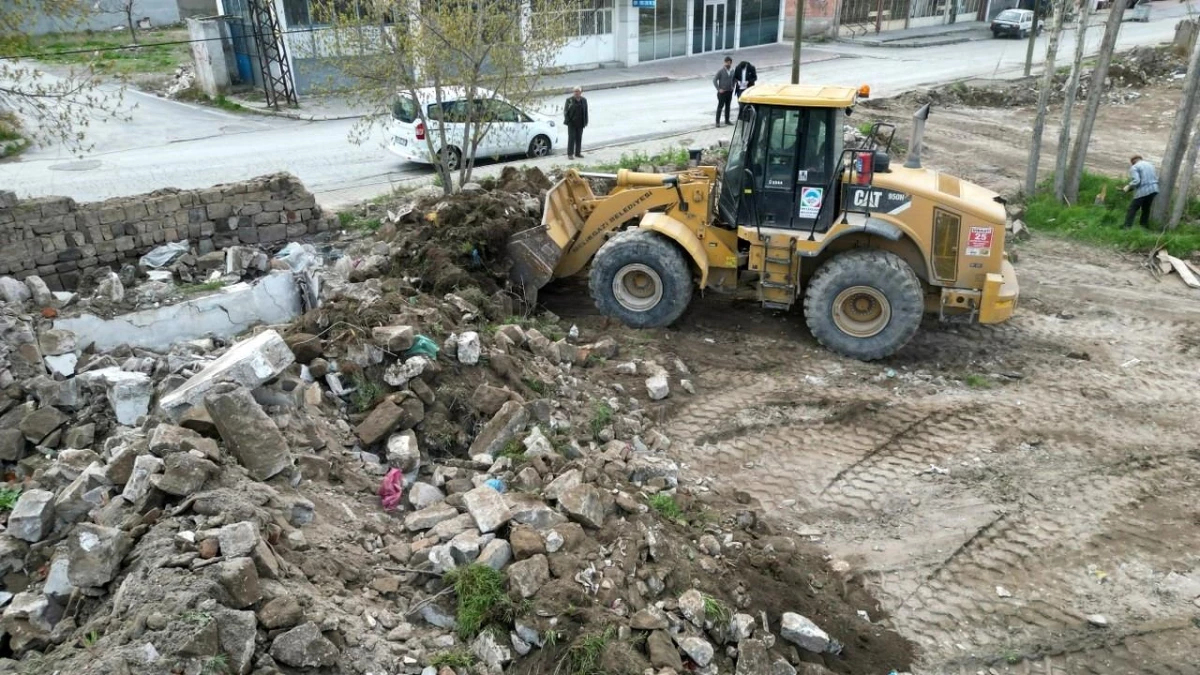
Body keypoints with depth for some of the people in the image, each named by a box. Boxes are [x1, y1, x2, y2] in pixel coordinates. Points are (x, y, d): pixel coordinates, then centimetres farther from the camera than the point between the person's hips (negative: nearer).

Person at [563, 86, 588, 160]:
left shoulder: (584, 100, 6)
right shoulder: (569, 100, -5)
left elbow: (585, 112, 10)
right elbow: (565, 111, -3)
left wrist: (585, 122, 5)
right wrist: (567, 121, -12)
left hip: (580, 123, 4)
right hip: (572, 123, -4)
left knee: (579, 138, 10)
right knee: (571, 138, -4)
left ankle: (578, 153, 20)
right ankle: (570, 154, 1)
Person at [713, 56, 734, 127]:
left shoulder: (732, 71, 4)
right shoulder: (721, 71, -11)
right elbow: (714, 80, -11)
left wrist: (732, 87, 9)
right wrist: (719, 89, -13)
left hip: (729, 92, 5)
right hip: (722, 92, -5)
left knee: (728, 106, 12)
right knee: (720, 106, -4)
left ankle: (727, 120, 22)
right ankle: (717, 121, -1)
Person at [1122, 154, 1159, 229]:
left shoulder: (1134, 167, -5)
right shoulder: (1150, 165, 20)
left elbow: (1136, 181, -18)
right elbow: (1157, 178, 20)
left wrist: (1128, 187, -3)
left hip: (1142, 191, -7)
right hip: (1153, 189, 7)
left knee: (1132, 209, -1)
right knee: (1146, 209, 17)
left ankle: (1127, 226, -5)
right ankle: (1143, 225, 18)